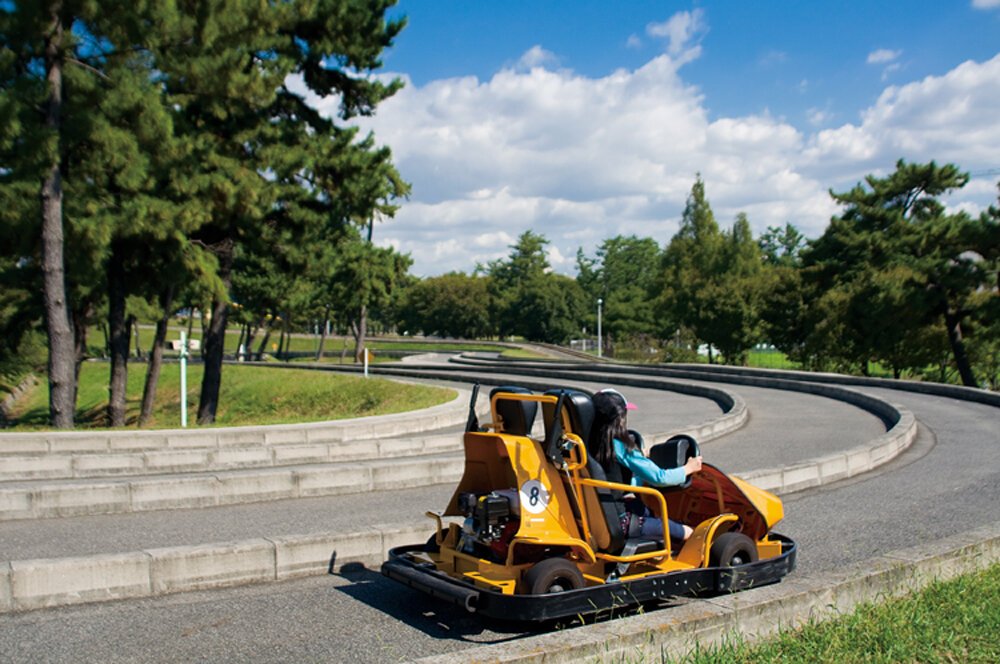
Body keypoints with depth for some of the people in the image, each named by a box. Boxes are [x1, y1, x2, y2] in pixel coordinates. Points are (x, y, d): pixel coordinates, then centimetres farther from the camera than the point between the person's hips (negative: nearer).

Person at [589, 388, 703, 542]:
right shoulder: (623, 449, -22)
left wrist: (639, 456, 31)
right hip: (620, 522, -8)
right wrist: (688, 468, -2)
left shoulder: (590, 445, -2)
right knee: (689, 532, 4)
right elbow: (659, 478, -19)